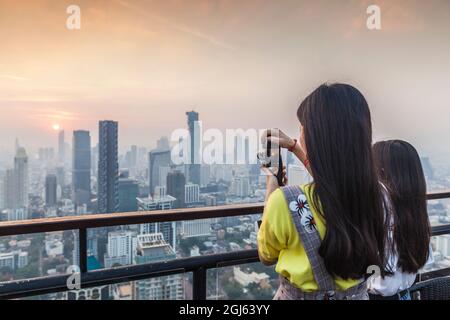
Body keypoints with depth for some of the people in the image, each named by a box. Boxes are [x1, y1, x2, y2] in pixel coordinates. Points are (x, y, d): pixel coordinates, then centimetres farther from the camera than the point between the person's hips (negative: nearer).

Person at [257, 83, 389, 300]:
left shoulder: (285, 202, -33)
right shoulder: (372, 192, -16)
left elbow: (266, 257, -11)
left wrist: (271, 188, -6)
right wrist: (294, 147, 13)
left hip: (300, 295, -4)